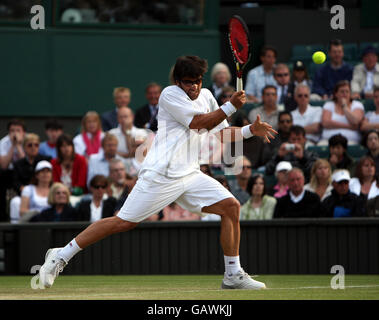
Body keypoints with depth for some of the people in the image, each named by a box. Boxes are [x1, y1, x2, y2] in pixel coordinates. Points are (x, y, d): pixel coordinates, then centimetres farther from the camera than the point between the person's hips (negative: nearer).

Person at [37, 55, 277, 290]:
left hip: (190, 175, 7)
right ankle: (61, 256, 0)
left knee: (231, 207, -5)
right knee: (123, 223, -10)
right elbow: (199, 122, -14)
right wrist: (232, 106, -9)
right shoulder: (170, 94, -6)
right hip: (160, 175, -7)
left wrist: (251, 130, 10)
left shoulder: (206, 96, 17)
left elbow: (220, 134, 23)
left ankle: (233, 275, 4)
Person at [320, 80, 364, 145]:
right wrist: (349, 126, -7)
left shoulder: (357, 105, 11)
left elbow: (355, 122, -9)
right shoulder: (329, 105, 14)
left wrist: (345, 106, -1)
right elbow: (326, 123, -4)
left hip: (350, 141, -1)